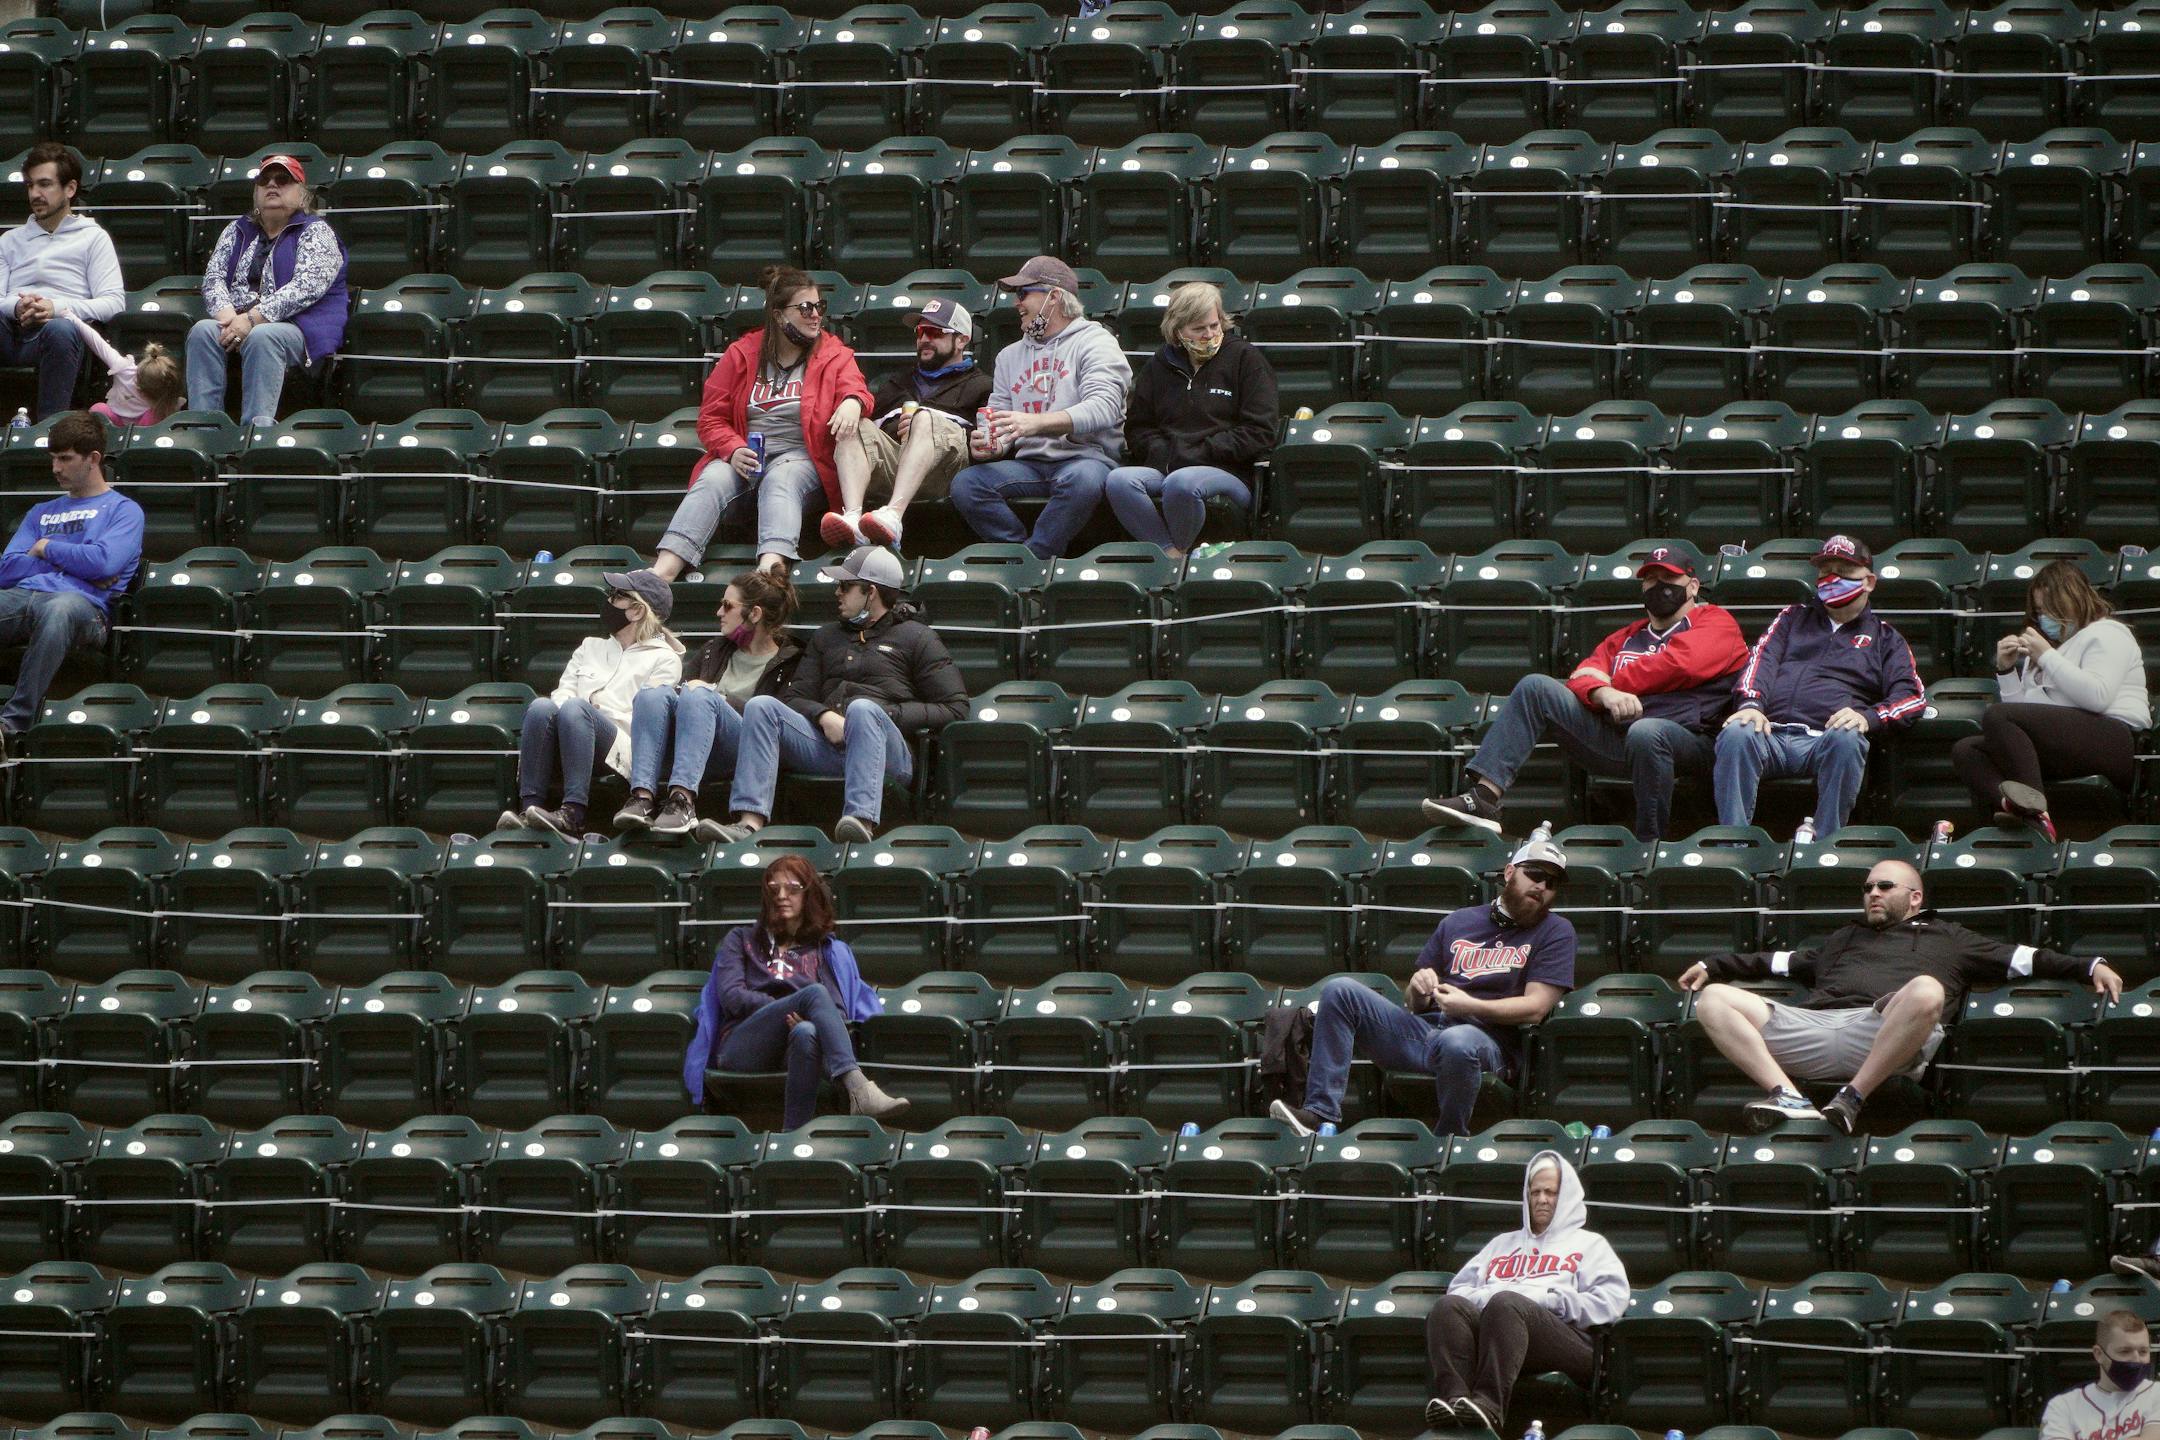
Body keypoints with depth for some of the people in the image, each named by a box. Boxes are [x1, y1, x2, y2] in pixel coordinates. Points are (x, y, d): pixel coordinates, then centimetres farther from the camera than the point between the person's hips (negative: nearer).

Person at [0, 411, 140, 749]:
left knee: (59, 610, -44)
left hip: (84, 603, -5)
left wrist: (47, 549, 11)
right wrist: (75, 561, 8)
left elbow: (104, 562, -3)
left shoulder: (123, 510, 18)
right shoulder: (42, 513, 34)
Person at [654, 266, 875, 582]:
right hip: (744, 458, 2)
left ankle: (771, 565, -64)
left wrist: (852, 401, -33)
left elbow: (854, 388, -7)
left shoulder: (834, 355, 12)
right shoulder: (741, 355, 14)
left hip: (800, 458, -2)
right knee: (713, 481, -31)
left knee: (780, 481, -37)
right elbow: (711, 418, 11)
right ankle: (663, 571, -49)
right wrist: (733, 450, -10)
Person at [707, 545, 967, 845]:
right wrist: (825, 717, -5)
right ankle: (750, 822, -37)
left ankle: (862, 820, -58)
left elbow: (954, 708, 5)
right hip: (827, 746, 4)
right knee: (761, 706, -18)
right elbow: (796, 697, 19)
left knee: (862, 709, -37)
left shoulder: (916, 637, 15)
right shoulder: (827, 637, 30)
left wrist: (885, 716, -6)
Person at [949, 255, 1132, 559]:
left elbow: (1103, 408, -16)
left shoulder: (1094, 342, 2)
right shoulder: (1010, 355, 23)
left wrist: (1036, 423, -30)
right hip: (1030, 463, 5)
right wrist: (992, 444, -9)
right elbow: (998, 419, 18)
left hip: (1085, 457, -5)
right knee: (965, 483, -21)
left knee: (1081, 478, -40)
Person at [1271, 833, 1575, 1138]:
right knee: (1340, 991, -13)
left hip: (1487, 1037, -5)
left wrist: (1470, 1006, -15)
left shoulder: (1555, 932, 10)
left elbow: (1535, 1007, -4)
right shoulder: (1459, 922, 23)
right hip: (1423, 1027, 5)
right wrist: (1418, 990, -1)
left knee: (1457, 1042, -43)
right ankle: (1321, 1112, -23)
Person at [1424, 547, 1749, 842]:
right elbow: (1582, 679, 12)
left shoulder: (1715, 622, 11)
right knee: (1536, 688, -5)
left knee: (1645, 732, -42)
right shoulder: (1625, 637, 28)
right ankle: (1484, 796, -20)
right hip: (1611, 734, 6)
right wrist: (1605, 694, -14)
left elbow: (1679, 665, -8)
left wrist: (1610, 680, 3)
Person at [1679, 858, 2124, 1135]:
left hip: (1882, 1036, -4)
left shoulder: (1947, 939, 31)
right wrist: (1712, 966, 35)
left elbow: (2020, 960, 25)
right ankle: (1788, 1098, -33)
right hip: (1813, 1024, 4)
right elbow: (1783, 962, 41)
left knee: (1926, 992, -39)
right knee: (1713, 1000, -14)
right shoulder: (1845, 938, 42)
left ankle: (1852, 1098, -30)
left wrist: (2090, 967, 16)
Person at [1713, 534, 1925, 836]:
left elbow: (1913, 697, 10)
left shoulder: (1884, 638, 25)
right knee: (1736, 734, -34)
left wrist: (1869, 717, -12)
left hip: (1827, 738, -2)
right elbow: (1761, 660, 14)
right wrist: (1750, 704, -9)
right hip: (1771, 732, 2)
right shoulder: (1793, 619, 32)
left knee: (1847, 739, -38)